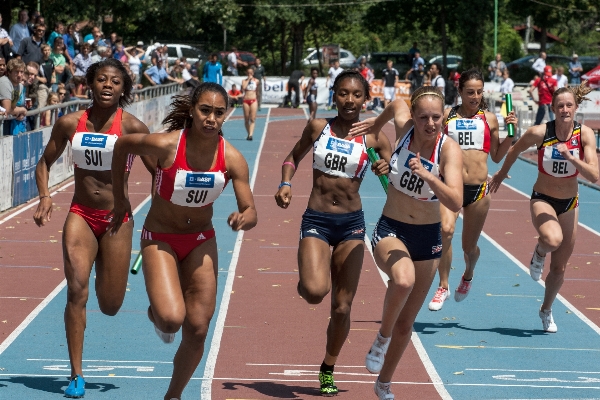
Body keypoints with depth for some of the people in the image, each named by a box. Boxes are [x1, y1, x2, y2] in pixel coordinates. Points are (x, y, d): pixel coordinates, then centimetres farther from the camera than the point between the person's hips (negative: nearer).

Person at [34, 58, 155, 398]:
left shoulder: (132, 127, -9)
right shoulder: (70, 124, -1)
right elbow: (45, 163, 12)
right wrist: (45, 196, -5)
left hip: (117, 220, -1)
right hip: (80, 216, 1)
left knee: (110, 306, 6)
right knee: (77, 290, -17)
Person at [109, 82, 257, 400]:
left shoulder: (232, 159, -16)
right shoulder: (166, 145, -24)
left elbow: (251, 212, -13)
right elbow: (122, 145, -6)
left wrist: (242, 219, -37)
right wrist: (119, 198, 1)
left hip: (201, 241, 3)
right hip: (160, 239, -3)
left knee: (197, 331, 3)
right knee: (172, 318, -24)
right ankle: (156, 313, 15)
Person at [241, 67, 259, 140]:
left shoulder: (256, 81, 6)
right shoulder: (244, 81, 4)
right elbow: (243, 89, -15)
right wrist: (248, 80, -11)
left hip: (253, 101, -1)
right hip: (246, 101, 1)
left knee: (252, 119, -11)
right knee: (246, 119, 5)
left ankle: (250, 135, -20)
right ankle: (248, 134, 19)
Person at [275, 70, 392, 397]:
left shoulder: (373, 137, -1)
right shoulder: (318, 127, 1)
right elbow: (293, 157, 15)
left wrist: (386, 169, -19)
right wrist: (286, 183, -4)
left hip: (351, 223, 1)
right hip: (316, 221, -1)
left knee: (342, 308, 2)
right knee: (315, 291, -25)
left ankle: (328, 370, 25)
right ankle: (303, 282, 13)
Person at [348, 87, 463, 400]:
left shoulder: (449, 150, -19)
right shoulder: (402, 125, -13)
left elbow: (456, 203, -31)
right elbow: (396, 104, 12)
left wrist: (426, 175, -45)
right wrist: (376, 123, 28)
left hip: (428, 237, 1)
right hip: (391, 230, -1)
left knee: (406, 323, 12)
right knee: (403, 280, -36)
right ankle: (382, 337, -9)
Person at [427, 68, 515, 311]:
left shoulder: (489, 119, 8)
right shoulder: (447, 116, 5)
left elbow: (496, 156, 14)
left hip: (478, 189, 1)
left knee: (469, 246, 9)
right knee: (446, 230, -28)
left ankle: (468, 275, 45)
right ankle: (443, 286, -14)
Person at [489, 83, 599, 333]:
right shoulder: (539, 133, -18)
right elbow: (515, 150, 3)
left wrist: (570, 157, -35)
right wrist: (501, 174, 15)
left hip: (569, 203, 2)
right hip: (542, 199, -2)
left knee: (559, 268, 10)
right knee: (553, 239, -36)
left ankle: (546, 310, 38)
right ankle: (538, 253, 2)